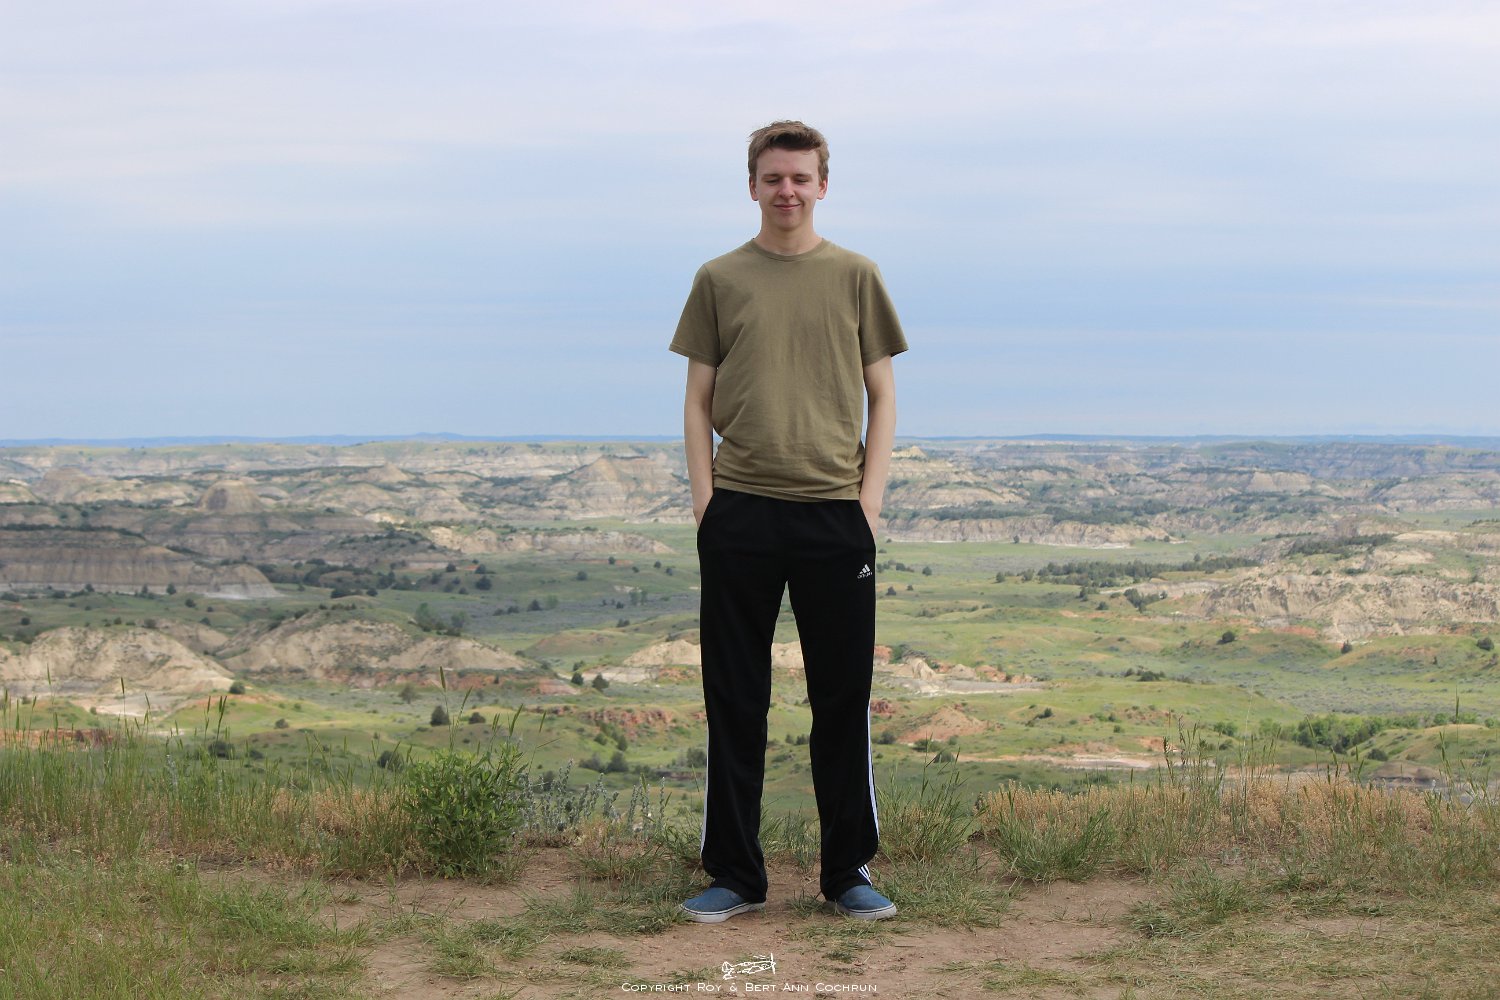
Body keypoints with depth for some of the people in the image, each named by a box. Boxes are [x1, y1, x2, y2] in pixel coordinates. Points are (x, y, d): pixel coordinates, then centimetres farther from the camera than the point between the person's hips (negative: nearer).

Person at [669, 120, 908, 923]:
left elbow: (882, 397, 9)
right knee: (734, 703, 5)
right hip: (740, 517, 0)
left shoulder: (854, 277, 7)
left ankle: (849, 872, 15)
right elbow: (699, 399, 9)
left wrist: (870, 496, -2)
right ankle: (734, 875, 14)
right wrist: (704, 496, -2)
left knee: (843, 700, 5)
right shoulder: (720, 279, 8)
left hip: (835, 513, 0)